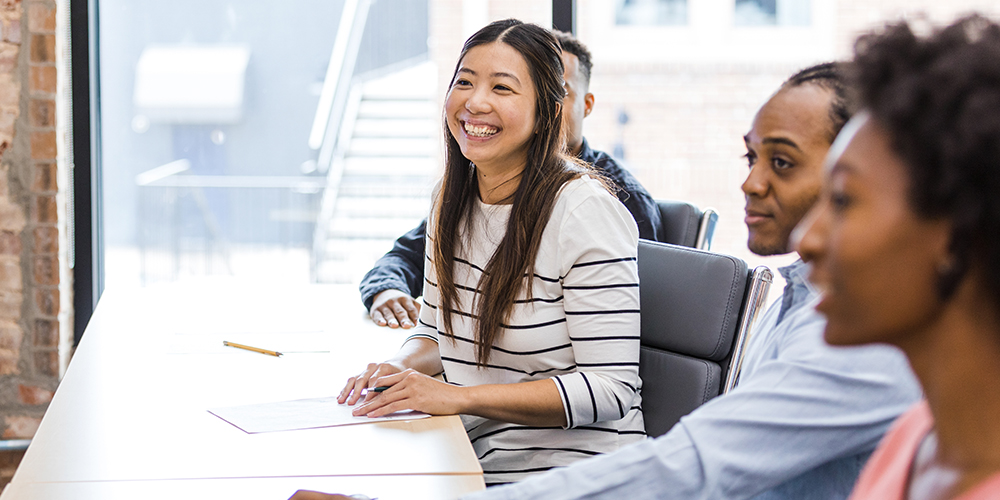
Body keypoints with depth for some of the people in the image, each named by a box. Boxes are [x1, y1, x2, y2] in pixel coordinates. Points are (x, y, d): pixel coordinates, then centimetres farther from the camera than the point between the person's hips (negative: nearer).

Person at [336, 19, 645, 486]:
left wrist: (459, 396, -21)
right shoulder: (453, 202, 8)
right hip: (474, 461, 7)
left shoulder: (585, 211, -14)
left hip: (571, 472, -7)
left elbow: (611, 389, -17)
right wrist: (400, 368, -3)